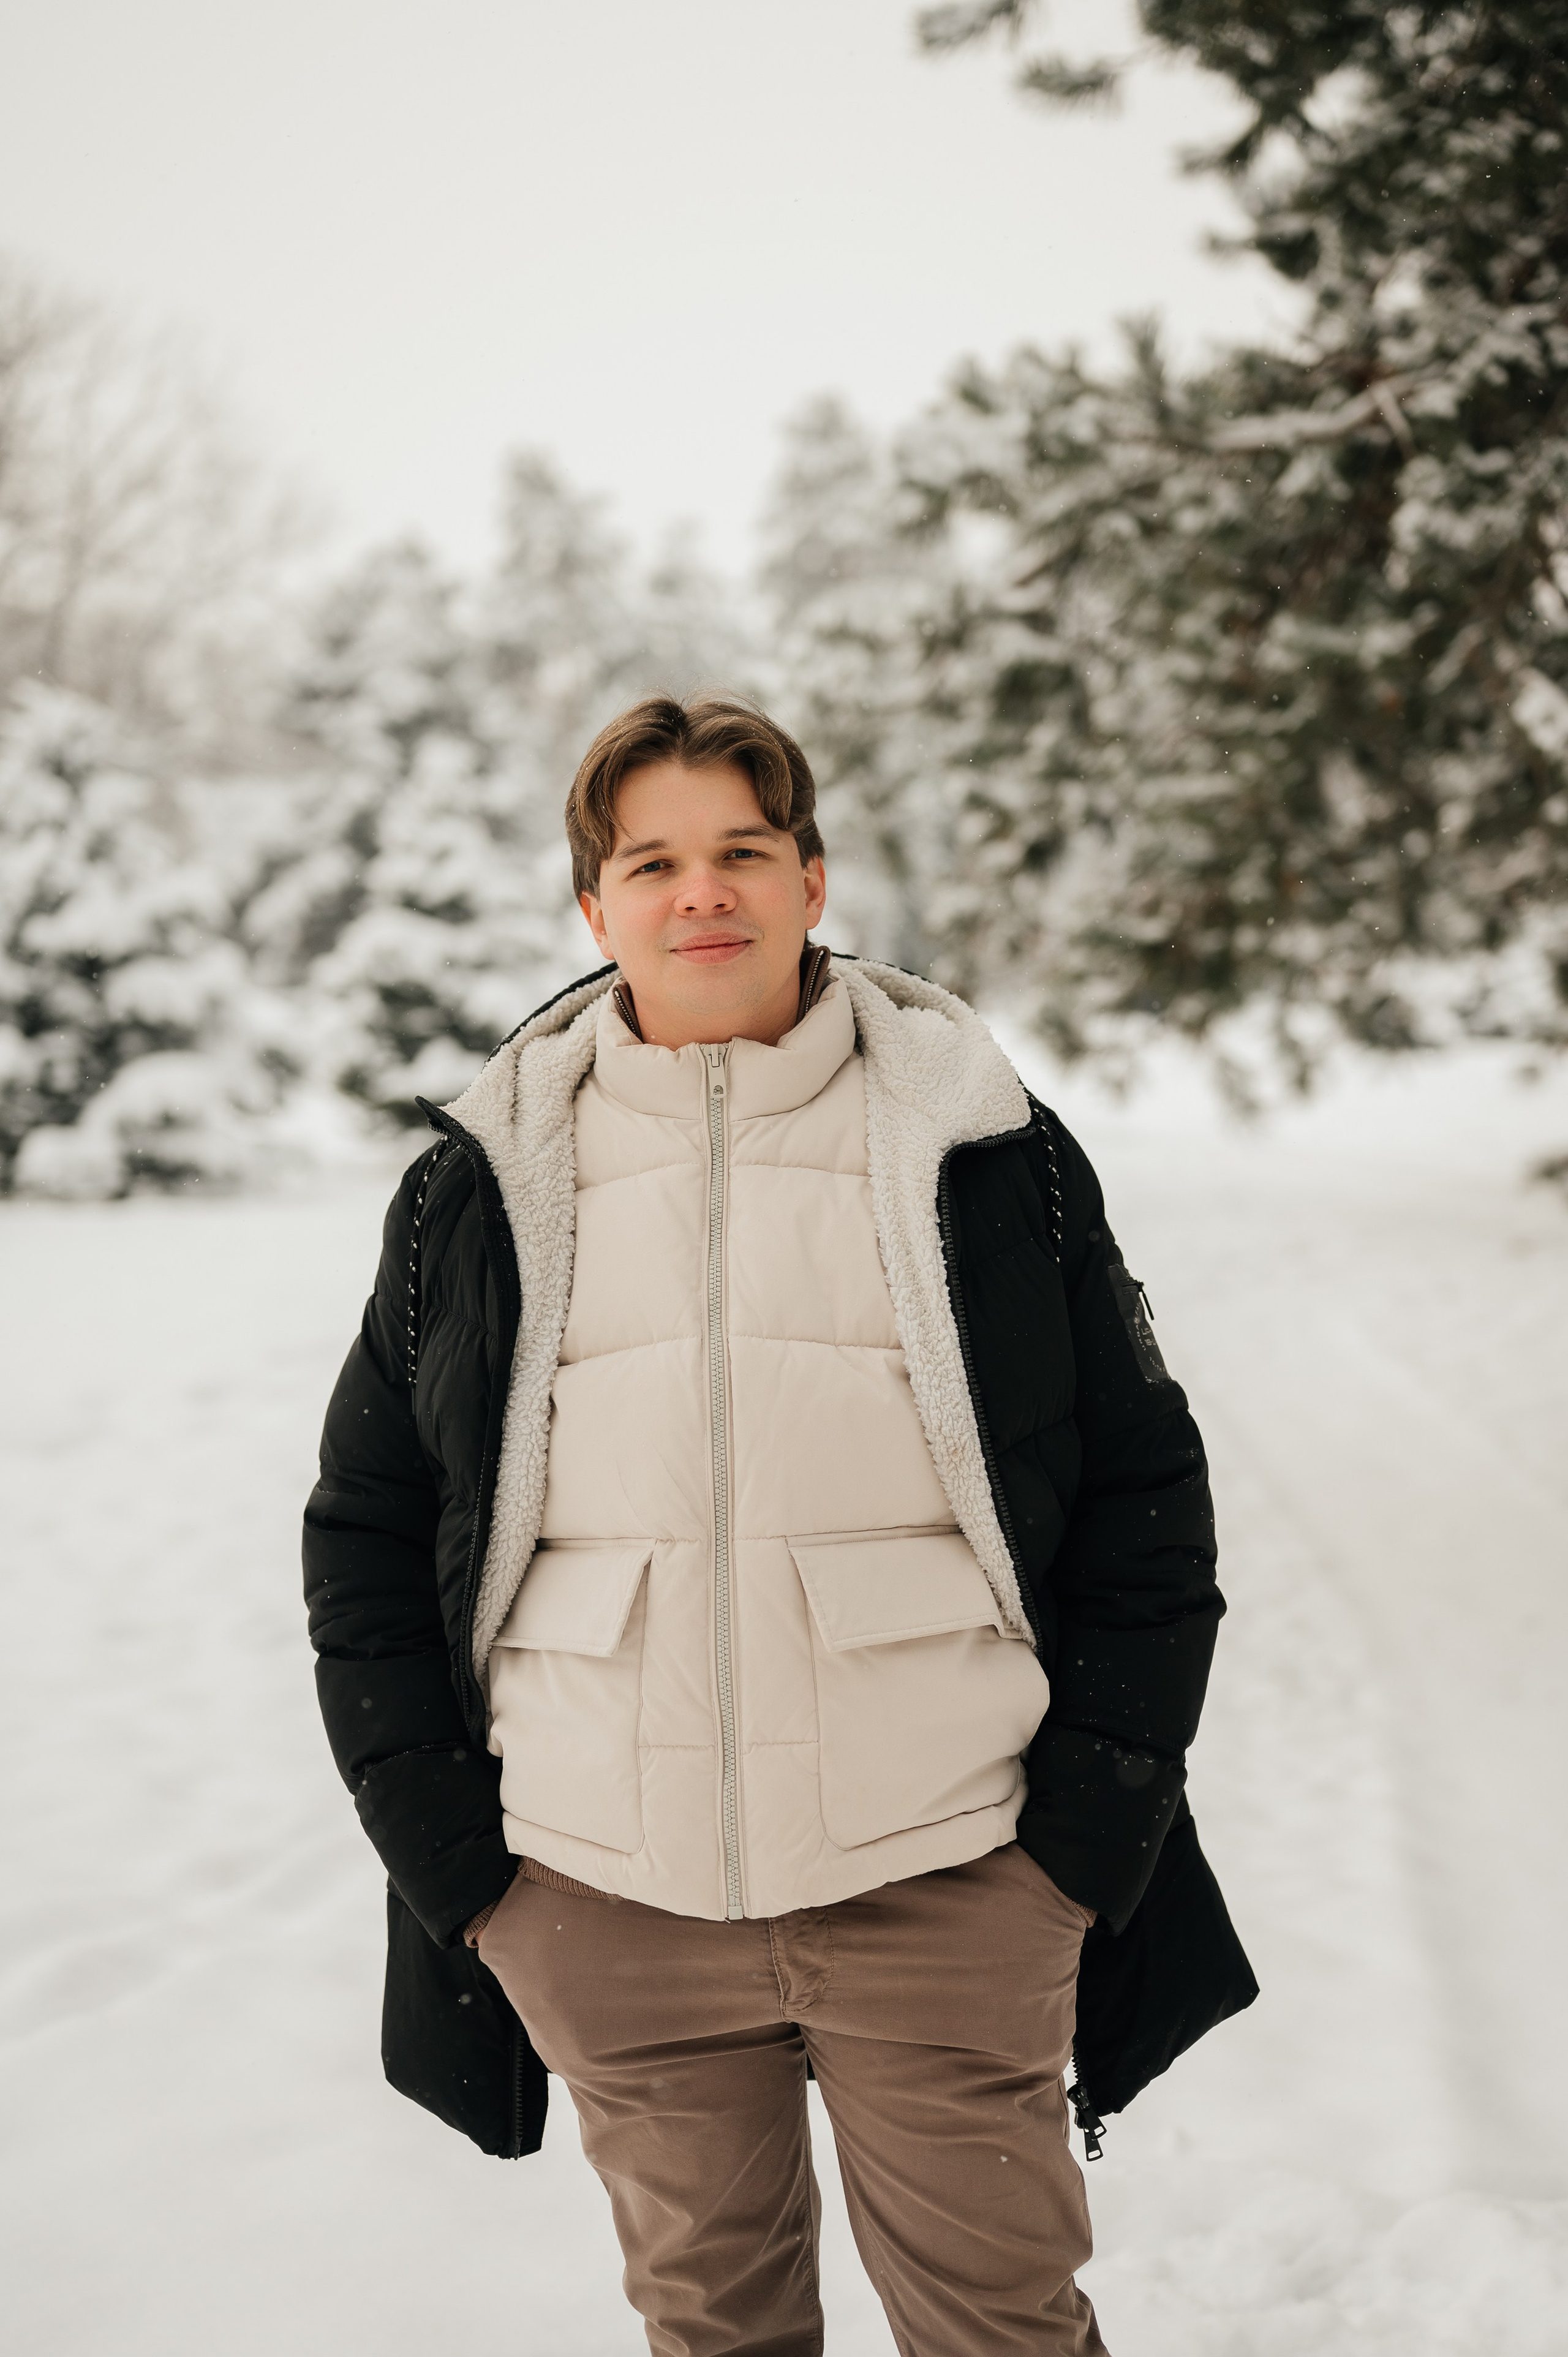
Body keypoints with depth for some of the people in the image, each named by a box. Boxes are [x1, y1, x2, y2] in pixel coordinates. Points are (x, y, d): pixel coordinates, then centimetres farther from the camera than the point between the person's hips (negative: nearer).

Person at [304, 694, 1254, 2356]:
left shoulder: (987, 1152, 1)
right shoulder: (481, 1185, 4)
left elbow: (1146, 1492, 5)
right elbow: (365, 1527, 10)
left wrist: (1089, 1822, -1)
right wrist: (445, 1844, 3)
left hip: (943, 1886, -1)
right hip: (606, 1906, 2)